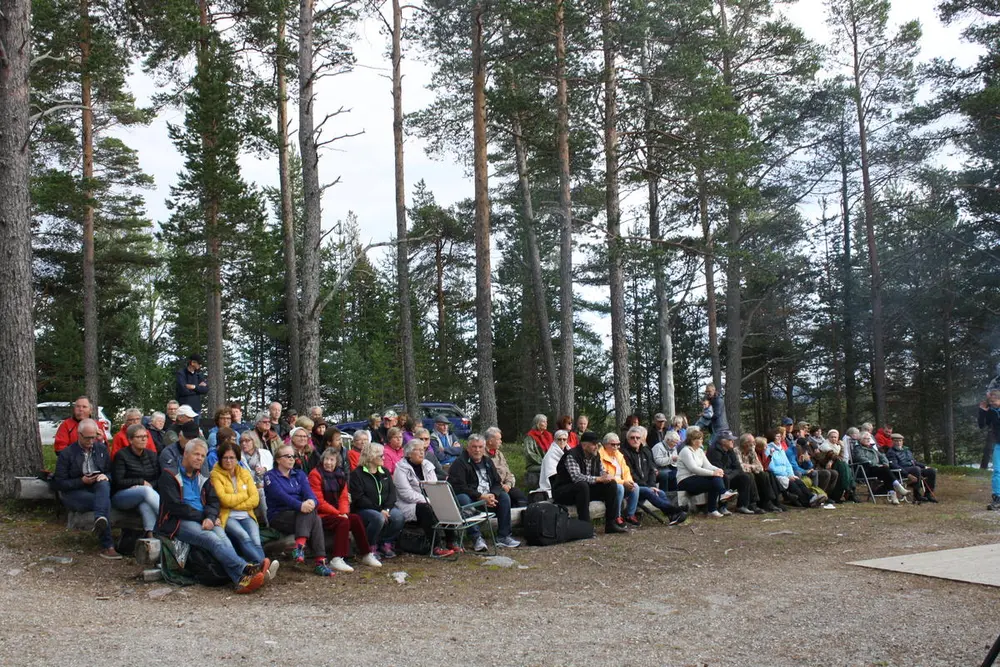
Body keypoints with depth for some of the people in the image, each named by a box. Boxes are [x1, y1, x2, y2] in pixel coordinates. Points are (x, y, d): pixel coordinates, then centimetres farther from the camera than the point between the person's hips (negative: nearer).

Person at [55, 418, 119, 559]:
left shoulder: (102, 449, 13)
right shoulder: (67, 454, 1)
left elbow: (111, 472, 17)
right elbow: (60, 484, -2)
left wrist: (106, 477, -8)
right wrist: (82, 481, -14)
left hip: (98, 489, 3)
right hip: (74, 494, -3)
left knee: (104, 484, -36)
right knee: (105, 501, -34)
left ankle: (100, 520, -61)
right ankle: (107, 546, -43)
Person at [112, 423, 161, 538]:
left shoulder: (152, 455, 14)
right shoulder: (122, 456, 0)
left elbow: (160, 480, 7)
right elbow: (118, 482, -8)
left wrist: (149, 484, -14)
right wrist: (142, 482, -5)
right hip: (121, 496, -3)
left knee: (145, 504, -36)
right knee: (147, 491, -36)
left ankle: (150, 535, -52)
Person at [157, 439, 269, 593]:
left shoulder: (203, 478, 24)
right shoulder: (169, 476, 5)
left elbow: (214, 501, 14)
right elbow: (175, 506, -6)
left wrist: (210, 517, -9)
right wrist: (203, 517, -8)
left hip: (204, 521, 4)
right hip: (179, 522, -4)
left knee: (221, 535, -30)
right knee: (212, 538, -32)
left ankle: (241, 580, -50)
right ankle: (246, 569, -46)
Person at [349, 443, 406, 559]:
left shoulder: (384, 471, 15)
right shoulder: (357, 474, -4)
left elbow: (392, 492, 7)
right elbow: (359, 498, -13)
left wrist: (387, 509, -13)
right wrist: (379, 510, -20)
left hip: (384, 508, 5)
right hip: (363, 509, -5)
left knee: (398, 516, -24)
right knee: (378, 518, -36)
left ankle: (386, 544, -4)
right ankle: (371, 547, -12)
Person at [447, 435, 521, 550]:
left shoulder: (488, 461, 15)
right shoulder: (459, 463, -6)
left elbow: (497, 483, 12)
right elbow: (458, 487, -18)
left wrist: (493, 495, -12)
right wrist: (480, 496, -23)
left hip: (488, 497, 6)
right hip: (470, 498, -6)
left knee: (504, 497, -13)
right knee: (463, 499, -37)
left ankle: (503, 536, -10)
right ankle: (477, 538, -35)